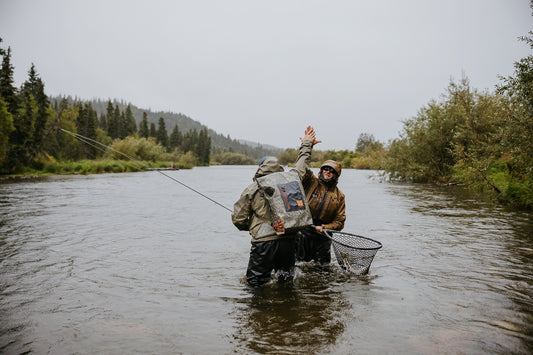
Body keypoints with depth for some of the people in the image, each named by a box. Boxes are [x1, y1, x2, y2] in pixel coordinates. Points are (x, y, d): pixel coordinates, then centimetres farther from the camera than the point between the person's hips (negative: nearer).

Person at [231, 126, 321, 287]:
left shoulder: (251, 190, 0)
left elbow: (238, 218, 3)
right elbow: (301, 166, 26)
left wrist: (251, 227, 23)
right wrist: (306, 144, 40)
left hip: (263, 242, -3)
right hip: (289, 240, 3)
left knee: (256, 283, 7)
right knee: (286, 281, 20)